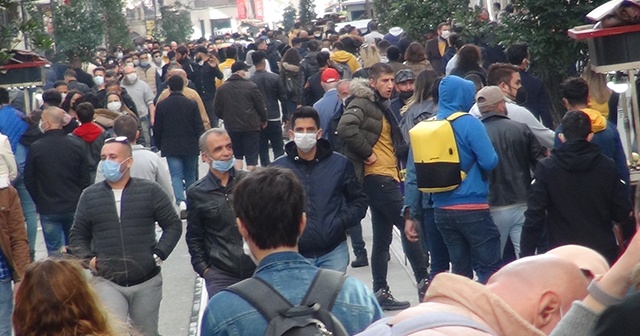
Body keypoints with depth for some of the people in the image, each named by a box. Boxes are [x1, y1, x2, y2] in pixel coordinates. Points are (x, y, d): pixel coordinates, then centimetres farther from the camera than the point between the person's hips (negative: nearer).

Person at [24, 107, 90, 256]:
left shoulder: (35, 148, -10)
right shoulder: (77, 146, -4)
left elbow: (29, 181, -2)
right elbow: (86, 179, 0)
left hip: (48, 210, -2)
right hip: (74, 208, 2)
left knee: (54, 251, 3)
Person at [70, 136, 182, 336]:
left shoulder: (150, 191, 0)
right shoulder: (89, 196, 5)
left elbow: (173, 225, 5)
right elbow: (78, 235, 13)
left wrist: (159, 254, -6)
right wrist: (88, 259, -3)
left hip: (147, 281, 1)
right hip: (106, 282, 0)